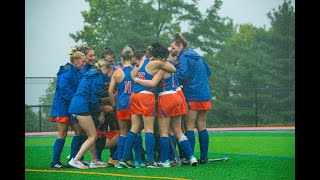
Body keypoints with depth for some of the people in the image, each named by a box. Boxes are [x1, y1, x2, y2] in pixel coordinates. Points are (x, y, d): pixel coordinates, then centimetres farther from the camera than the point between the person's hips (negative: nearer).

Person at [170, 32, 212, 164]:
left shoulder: (184, 57, -8)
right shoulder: (196, 55, 18)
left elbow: (183, 75, -19)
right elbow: (208, 72, 24)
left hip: (192, 96, -8)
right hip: (205, 95, 8)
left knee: (189, 126, -4)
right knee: (202, 126, 8)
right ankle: (204, 157, 8)